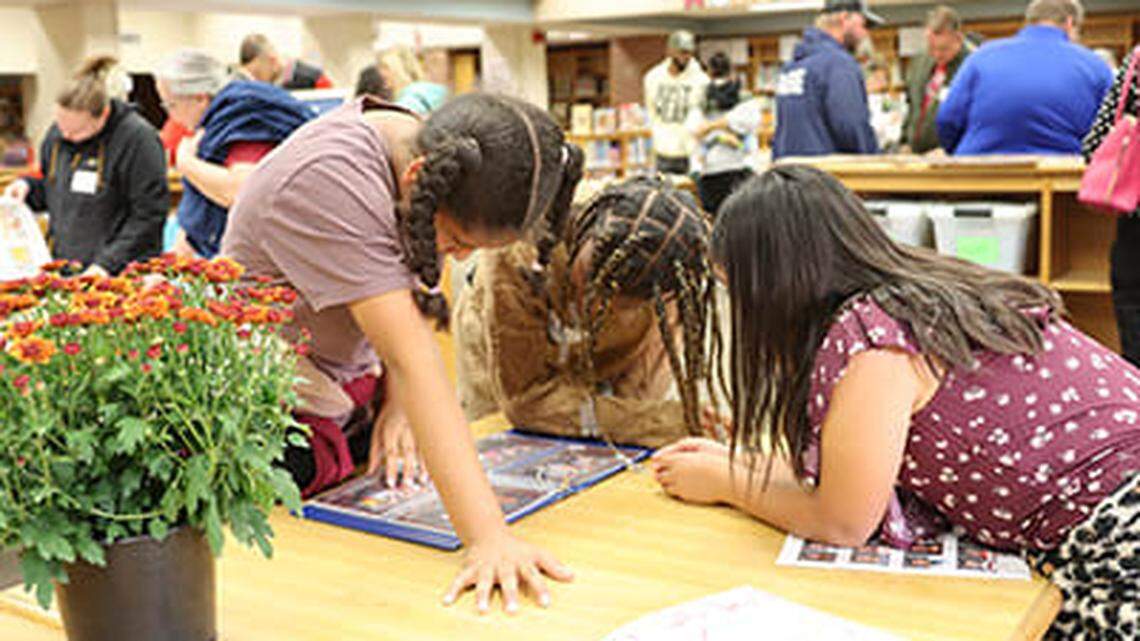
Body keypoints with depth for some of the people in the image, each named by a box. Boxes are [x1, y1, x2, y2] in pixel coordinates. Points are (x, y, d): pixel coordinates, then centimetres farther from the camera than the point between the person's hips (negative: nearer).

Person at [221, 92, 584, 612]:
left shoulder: (427, 148, -9)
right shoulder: (329, 181, -33)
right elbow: (411, 355, -41)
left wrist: (400, 402, -12)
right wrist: (487, 537, -43)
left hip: (352, 384, 7)